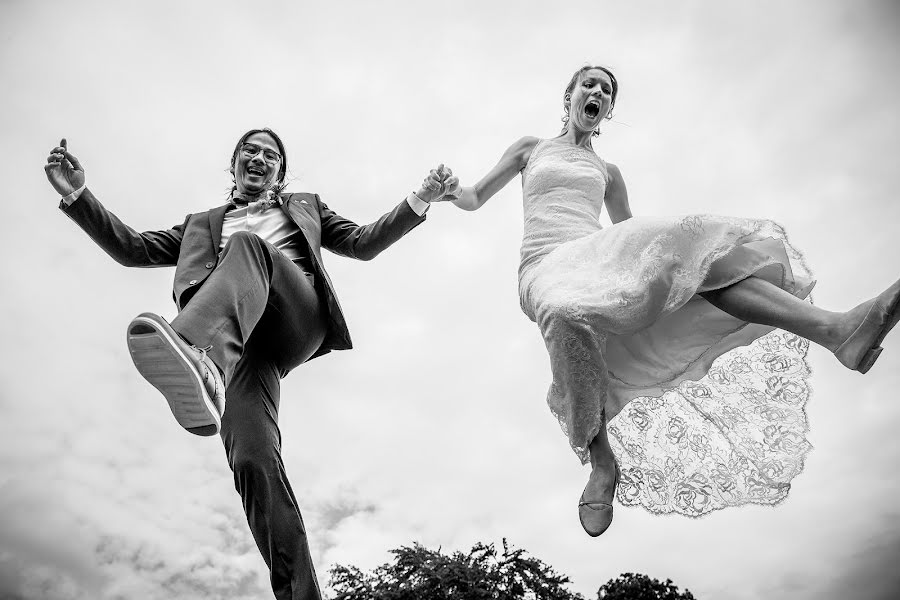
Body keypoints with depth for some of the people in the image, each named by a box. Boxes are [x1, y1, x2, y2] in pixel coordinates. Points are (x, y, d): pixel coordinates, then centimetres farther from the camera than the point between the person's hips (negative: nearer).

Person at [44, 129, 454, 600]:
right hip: (239, 341, 1)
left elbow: (363, 243, 26)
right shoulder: (203, 224, 39)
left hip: (299, 318, -1)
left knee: (246, 245, -34)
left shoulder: (304, 207, 37)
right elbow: (134, 249, 30)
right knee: (252, 459, -25)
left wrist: (421, 198, 13)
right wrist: (77, 195, 18)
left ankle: (196, 353, -64)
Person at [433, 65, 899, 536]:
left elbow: (630, 234, 31)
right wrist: (451, 192, -4)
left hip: (599, 254, 3)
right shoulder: (531, 148, 23)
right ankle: (602, 461, -29)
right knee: (570, 315, -42)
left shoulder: (607, 173, 30)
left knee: (691, 248, -28)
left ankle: (835, 328, -44)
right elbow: (475, 199, 20)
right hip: (546, 264, -3)